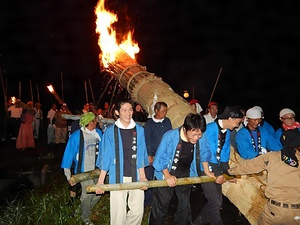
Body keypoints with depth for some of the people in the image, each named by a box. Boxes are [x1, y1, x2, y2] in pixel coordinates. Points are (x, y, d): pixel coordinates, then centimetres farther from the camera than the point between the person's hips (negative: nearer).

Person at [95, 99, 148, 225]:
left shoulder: (139, 130, 3)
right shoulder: (110, 131, -3)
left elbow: (140, 155, 6)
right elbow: (106, 157, 0)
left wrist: (142, 176, 2)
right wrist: (100, 181, -2)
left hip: (136, 177, 2)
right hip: (118, 178, -2)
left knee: (138, 212, 8)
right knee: (119, 214, 2)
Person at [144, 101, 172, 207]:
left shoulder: (167, 121, 6)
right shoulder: (149, 123, -2)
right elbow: (147, 140, -3)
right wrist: (149, 155, -8)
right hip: (151, 155, -2)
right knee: (149, 177, 1)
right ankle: (148, 201, 15)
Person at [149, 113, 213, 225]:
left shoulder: (201, 139, -20)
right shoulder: (170, 136, -28)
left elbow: (204, 154, 0)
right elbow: (160, 158, -18)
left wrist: (207, 171, 9)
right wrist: (167, 175, -19)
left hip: (186, 176, 3)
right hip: (167, 175, -3)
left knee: (185, 205, 16)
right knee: (160, 206, 7)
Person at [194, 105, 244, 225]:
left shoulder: (227, 132, 6)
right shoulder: (210, 128, -19)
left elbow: (225, 153, 10)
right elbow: (208, 152, -20)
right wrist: (217, 173, -15)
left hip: (217, 168, 8)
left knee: (218, 201, 14)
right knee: (215, 202, -9)